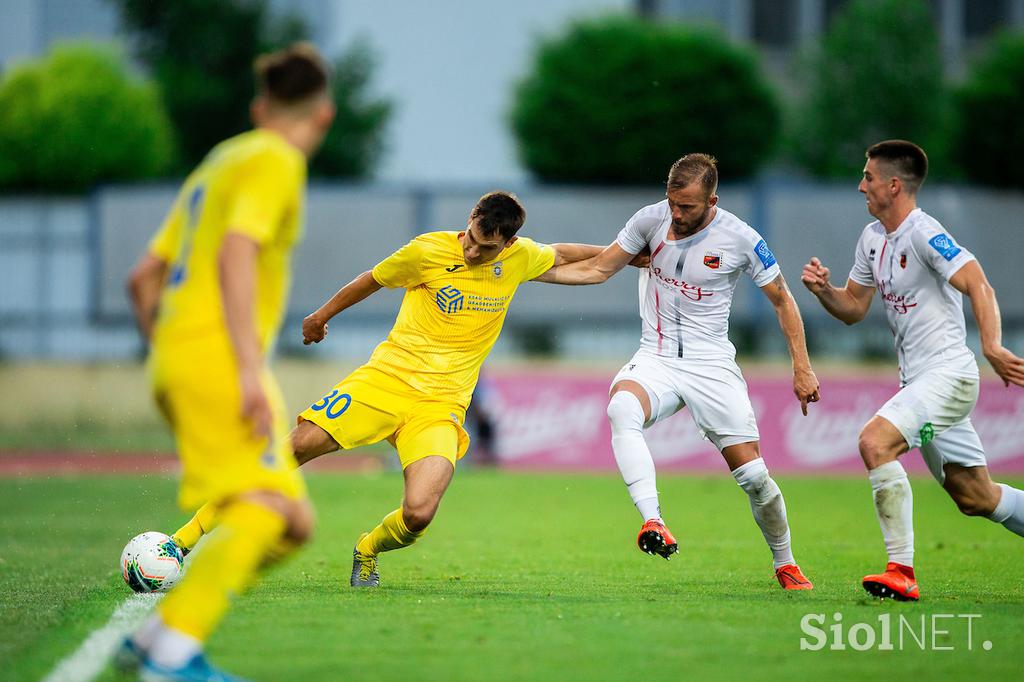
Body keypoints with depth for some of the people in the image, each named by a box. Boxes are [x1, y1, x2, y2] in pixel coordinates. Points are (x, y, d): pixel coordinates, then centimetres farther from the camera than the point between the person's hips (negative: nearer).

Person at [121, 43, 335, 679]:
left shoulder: (218, 164, 26)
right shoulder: (273, 161, -1)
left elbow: (144, 278, 27)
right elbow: (236, 256, -16)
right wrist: (250, 368, -21)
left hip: (175, 358, 9)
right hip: (217, 354, -9)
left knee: (293, 523, 5)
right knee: (262, 510, -20)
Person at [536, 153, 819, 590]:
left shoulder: (740, 239, -9)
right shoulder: (652, 219, -2)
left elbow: (781, 299, 3)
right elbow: (598, 269, 8)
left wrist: (802, 369, 0)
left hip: (712, 366, -1)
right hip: (656, 360, 1)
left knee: (753, 475, -4)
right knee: (622, 408, -35)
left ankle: (785, 564, 21)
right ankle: (652, 522, -43)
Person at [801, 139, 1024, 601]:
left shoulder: (924, 234, -16)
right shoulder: (872, 238, 11)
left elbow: (979, 286, -25)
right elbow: (853, 308, 19)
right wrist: (823, 290, -2)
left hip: (948, 373, -9)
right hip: (918, 380, 9)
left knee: (875, 441, -26)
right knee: (974, 497, 14)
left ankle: (901, 572, -25)